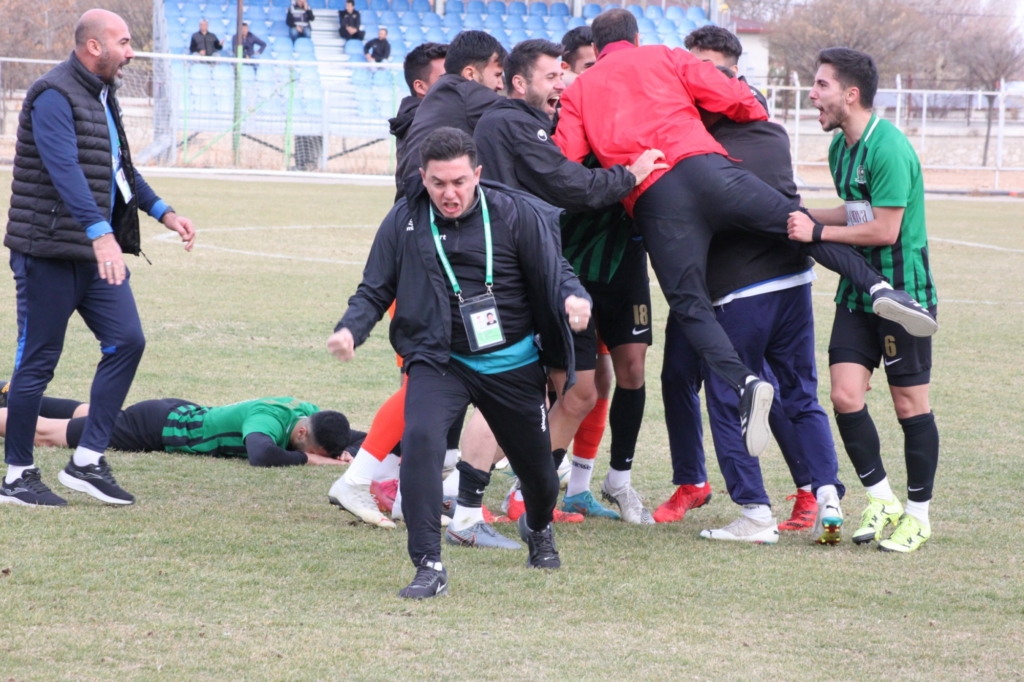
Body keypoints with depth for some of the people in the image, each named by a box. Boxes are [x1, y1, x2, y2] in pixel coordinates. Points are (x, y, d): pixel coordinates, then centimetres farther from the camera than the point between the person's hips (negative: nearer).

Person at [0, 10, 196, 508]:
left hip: (96, 251, 9)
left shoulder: (103, 95, 15)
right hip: (49, 251, -9)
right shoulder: (54, 96, -16)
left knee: (126, 341, -1)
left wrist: (162, 213, 25)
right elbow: (64, 169, -28)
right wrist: (99, 233, -38)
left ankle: (88, 462, 4)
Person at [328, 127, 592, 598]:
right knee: (420, 437, -30)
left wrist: (574, 298, -26)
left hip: (512, 364, 1)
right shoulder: (404, 222, -5)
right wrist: (351, 329, -18)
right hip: (439, 360, -1)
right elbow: (375, 291, 2)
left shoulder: (516, 215, -8)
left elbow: (554, 271, -2)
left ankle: (539, 529, 55)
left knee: (536, 466, 15)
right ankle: (428, 566, -25)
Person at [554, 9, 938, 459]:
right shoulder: (665, 59, 19)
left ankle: (744, 383, -19)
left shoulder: (577, 92, 21)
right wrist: (761, 122, 31)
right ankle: (878, 286, -8)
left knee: (690, 305, 4)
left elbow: (565, 164, 7)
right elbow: (735, 101, 12)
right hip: (702, 167, 0)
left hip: (651, 202, 0)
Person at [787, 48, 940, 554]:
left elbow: (884, 230, -21)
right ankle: (883, 502, 12)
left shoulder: (889, 148, -19)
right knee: (845, 395, -2)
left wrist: (817, 232, -16)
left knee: (910, 403, 2)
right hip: (857, 290, 8)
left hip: (903, 290, -8)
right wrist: (807, 215, 11)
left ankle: (918, 515, 14)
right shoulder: (841, 147, 8)